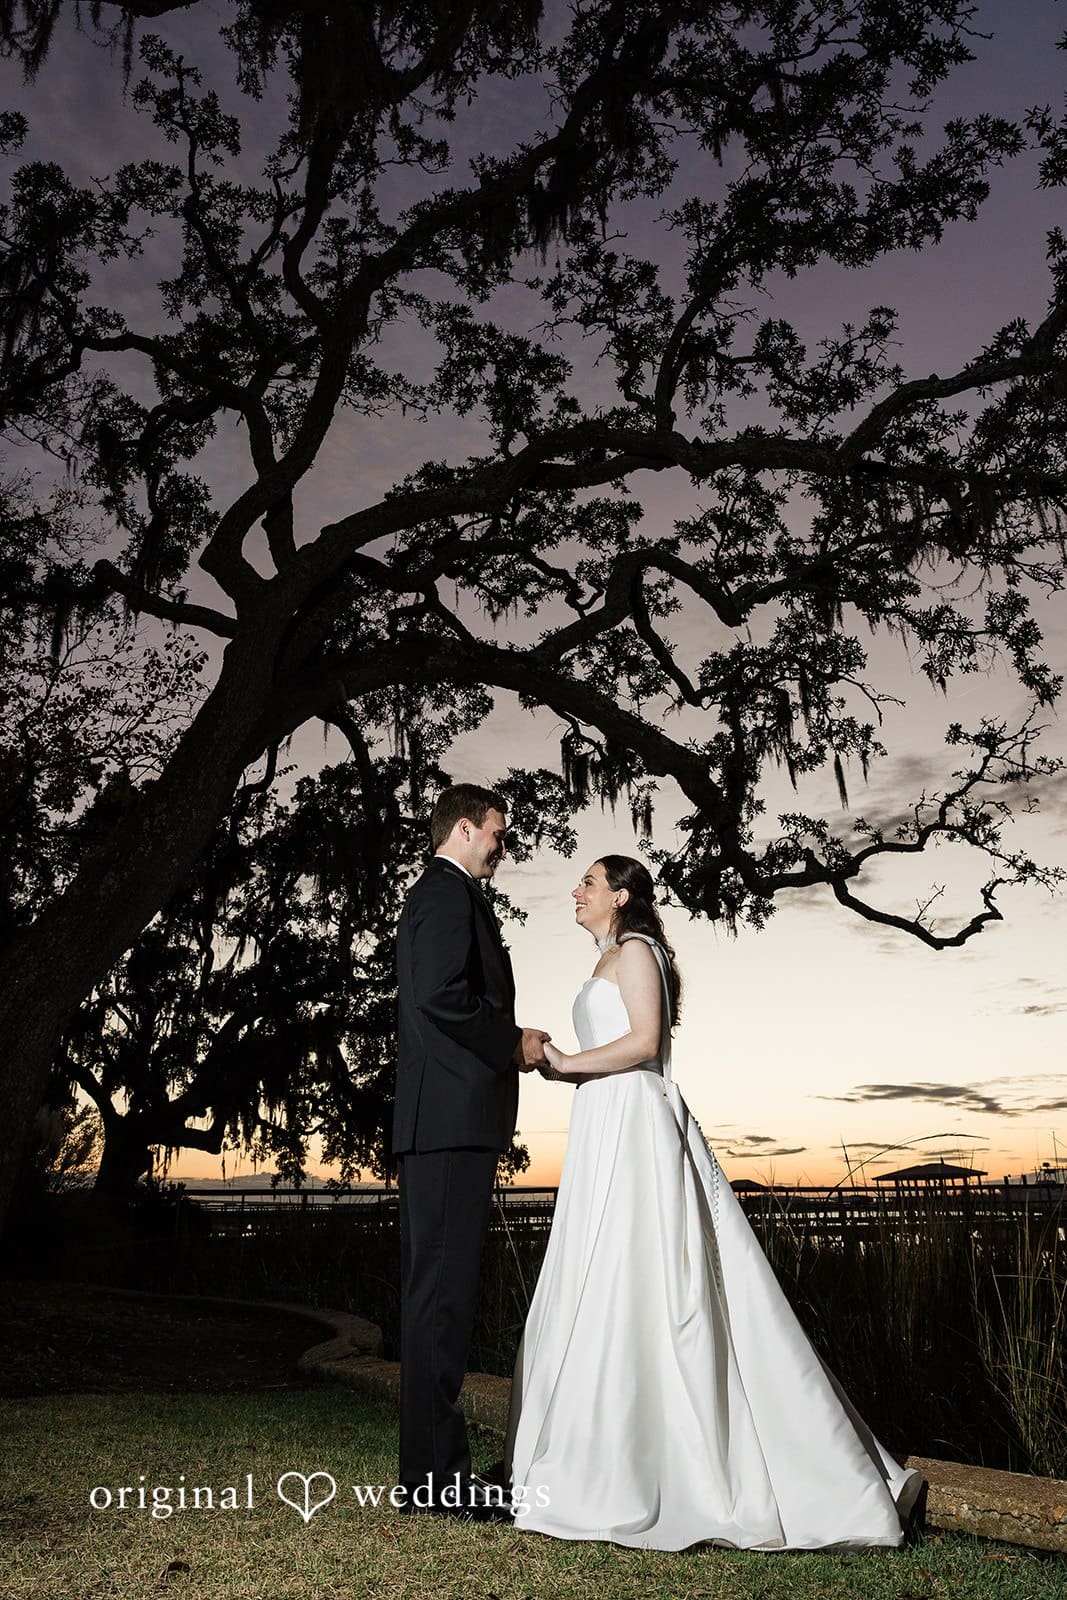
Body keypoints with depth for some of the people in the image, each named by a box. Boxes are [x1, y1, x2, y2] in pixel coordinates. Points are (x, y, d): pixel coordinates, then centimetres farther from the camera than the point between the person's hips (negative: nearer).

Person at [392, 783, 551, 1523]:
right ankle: (435, 1470, 1)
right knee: (444, 1290, -6)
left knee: (439, 1291, 12)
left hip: (439, 1126, 11)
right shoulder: (449, 893, -8)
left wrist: (507, 1046, 14)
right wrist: (513, 1044, -10)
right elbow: (442, 996, -21)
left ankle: (434, 1465, 21)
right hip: (453, 1119, -11)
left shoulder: (439, 894, 23)